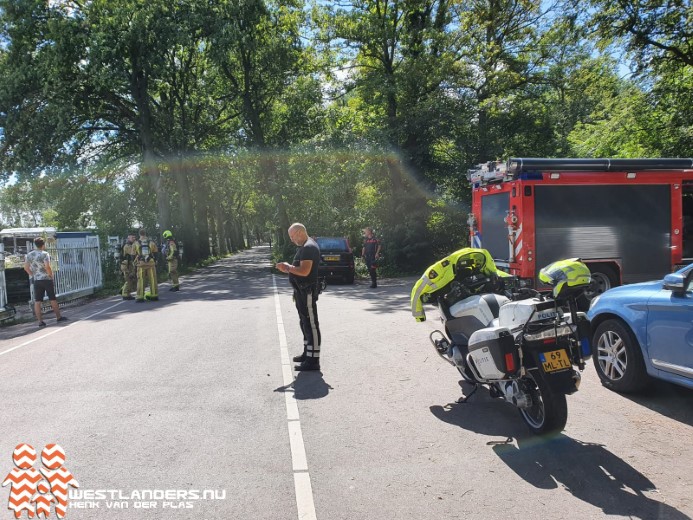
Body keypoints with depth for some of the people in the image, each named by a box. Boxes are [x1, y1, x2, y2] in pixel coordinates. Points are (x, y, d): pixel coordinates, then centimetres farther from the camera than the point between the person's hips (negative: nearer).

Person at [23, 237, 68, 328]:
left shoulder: (29, 254, 7)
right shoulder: (45, 254, -11)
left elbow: (26, 267, 6)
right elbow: (47, 267, -20)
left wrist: (33, 275, 13)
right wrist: (51, 275, -7)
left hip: (36, 281, 4)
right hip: (47, 279, -4)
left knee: (37, 301, 3)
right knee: (53, 299, 7)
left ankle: (40, 321, 1)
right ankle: (59, 317, 16)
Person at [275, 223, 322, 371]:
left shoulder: (309, 247, -18)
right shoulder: (305, 246, 16)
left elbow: (304, 271, -27)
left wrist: (288, 267, -14)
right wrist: (288, 268, 7)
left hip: (307, 292, -11)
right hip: (302, 291, 11)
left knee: (311, 325, -7)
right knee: (305, 324, 18)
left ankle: (313, 360, -4)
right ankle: (307, 353, 30)